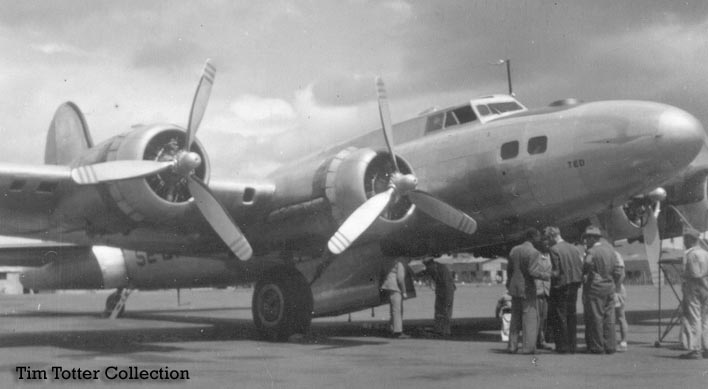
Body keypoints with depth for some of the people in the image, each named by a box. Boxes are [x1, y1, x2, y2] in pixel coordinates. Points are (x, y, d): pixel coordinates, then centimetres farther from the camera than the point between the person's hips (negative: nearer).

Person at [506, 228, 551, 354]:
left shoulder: (514, 250, 9)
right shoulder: (533, 252, -13)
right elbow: (533, 271, -20)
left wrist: (509, 284, 26)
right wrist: (547, 275, -8)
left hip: (514, 288, 7)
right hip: (527, 288, -7)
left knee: (515, 317, 13)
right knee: (530, 317, -1)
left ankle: (512, 346, 13)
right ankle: (528, 347, -4)